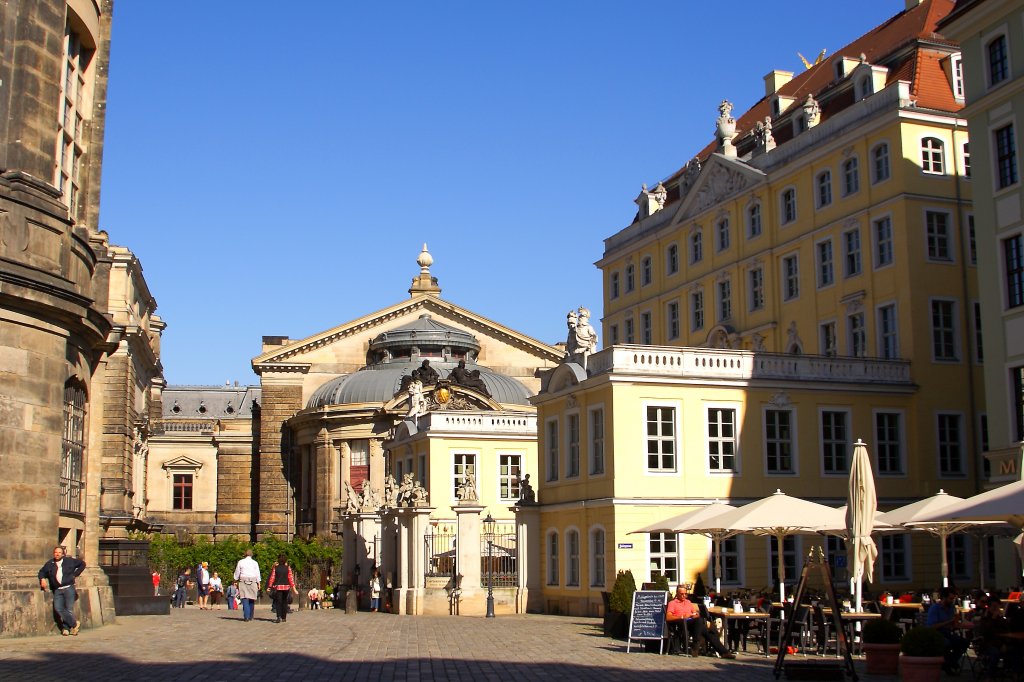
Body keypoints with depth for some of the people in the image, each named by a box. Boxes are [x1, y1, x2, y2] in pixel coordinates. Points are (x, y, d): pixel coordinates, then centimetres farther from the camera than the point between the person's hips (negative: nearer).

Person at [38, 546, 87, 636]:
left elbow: (82, 564, 17)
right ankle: (74, 624, -5)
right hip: (57, 590, 2)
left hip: (69, 588, -2)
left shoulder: (69, 561, 9)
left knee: (69, 609, -10)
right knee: (58, 608, -14)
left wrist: (75, 574, 10)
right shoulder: (49, 564, 15)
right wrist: (42, 579, 6)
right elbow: (42, 572, 27)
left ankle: (66, 628, 2)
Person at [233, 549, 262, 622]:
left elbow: (237, 573, 10)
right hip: (253, 582, 1)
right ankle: (250, 616, 11)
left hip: (243, 581, -1)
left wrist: (236, 580, 21)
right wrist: (258, 583, 10)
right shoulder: (255, 563, 4)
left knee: (245, 599, -5)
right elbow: (257, 574, 4)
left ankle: (246, 616, -16)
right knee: (252, 599, 8)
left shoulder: (241, 562, 4)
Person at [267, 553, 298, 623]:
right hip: (286, 586, 2)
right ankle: (284, 618, 18)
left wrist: (269, 586, 7)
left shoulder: (275, 568, -1)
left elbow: (272, 577, -1)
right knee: (284, 602, 13)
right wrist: (293, 587, 1)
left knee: (278, 602, -2)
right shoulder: (288, 568, 1)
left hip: (278, 586, -2)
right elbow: (291, 578, -1)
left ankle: (279, 617, -19)